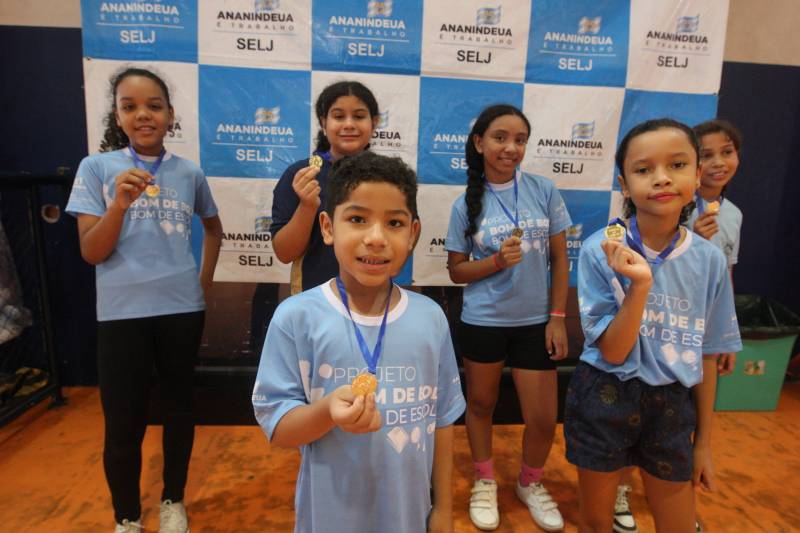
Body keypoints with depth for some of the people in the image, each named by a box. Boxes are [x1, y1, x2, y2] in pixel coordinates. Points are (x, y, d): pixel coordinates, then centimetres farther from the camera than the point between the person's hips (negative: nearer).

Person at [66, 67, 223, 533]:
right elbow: (91, 252, -6)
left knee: (179, 408, 14)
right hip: (122, 313, -1)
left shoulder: (189, 172, 3)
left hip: (182, 308, 2)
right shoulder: (96, 168, -2)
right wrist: (120, 202, -20)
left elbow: (213, 227, 20)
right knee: (123, 424, 6)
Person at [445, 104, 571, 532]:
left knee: (543, 419, 6)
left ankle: (530, 483, 37)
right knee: (481, 404, 16)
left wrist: (557, 318, -3)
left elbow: (559, 259, 1)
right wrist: (498, 260, -19)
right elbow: (457, 271, -1)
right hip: (482, 322, 0)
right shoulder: (466, 205, -5)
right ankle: (485, 482, 40)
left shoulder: (544, 191, -4)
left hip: (535, 321, 1)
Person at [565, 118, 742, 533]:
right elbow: (613, 351, -16)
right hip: (605, 400, -2)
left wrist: (703, 440, 9)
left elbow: (706, 355, 2)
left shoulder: (710, 260, -6)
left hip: (671, 406, 3)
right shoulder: (600, 250, -17)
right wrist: (640, 283, -30)